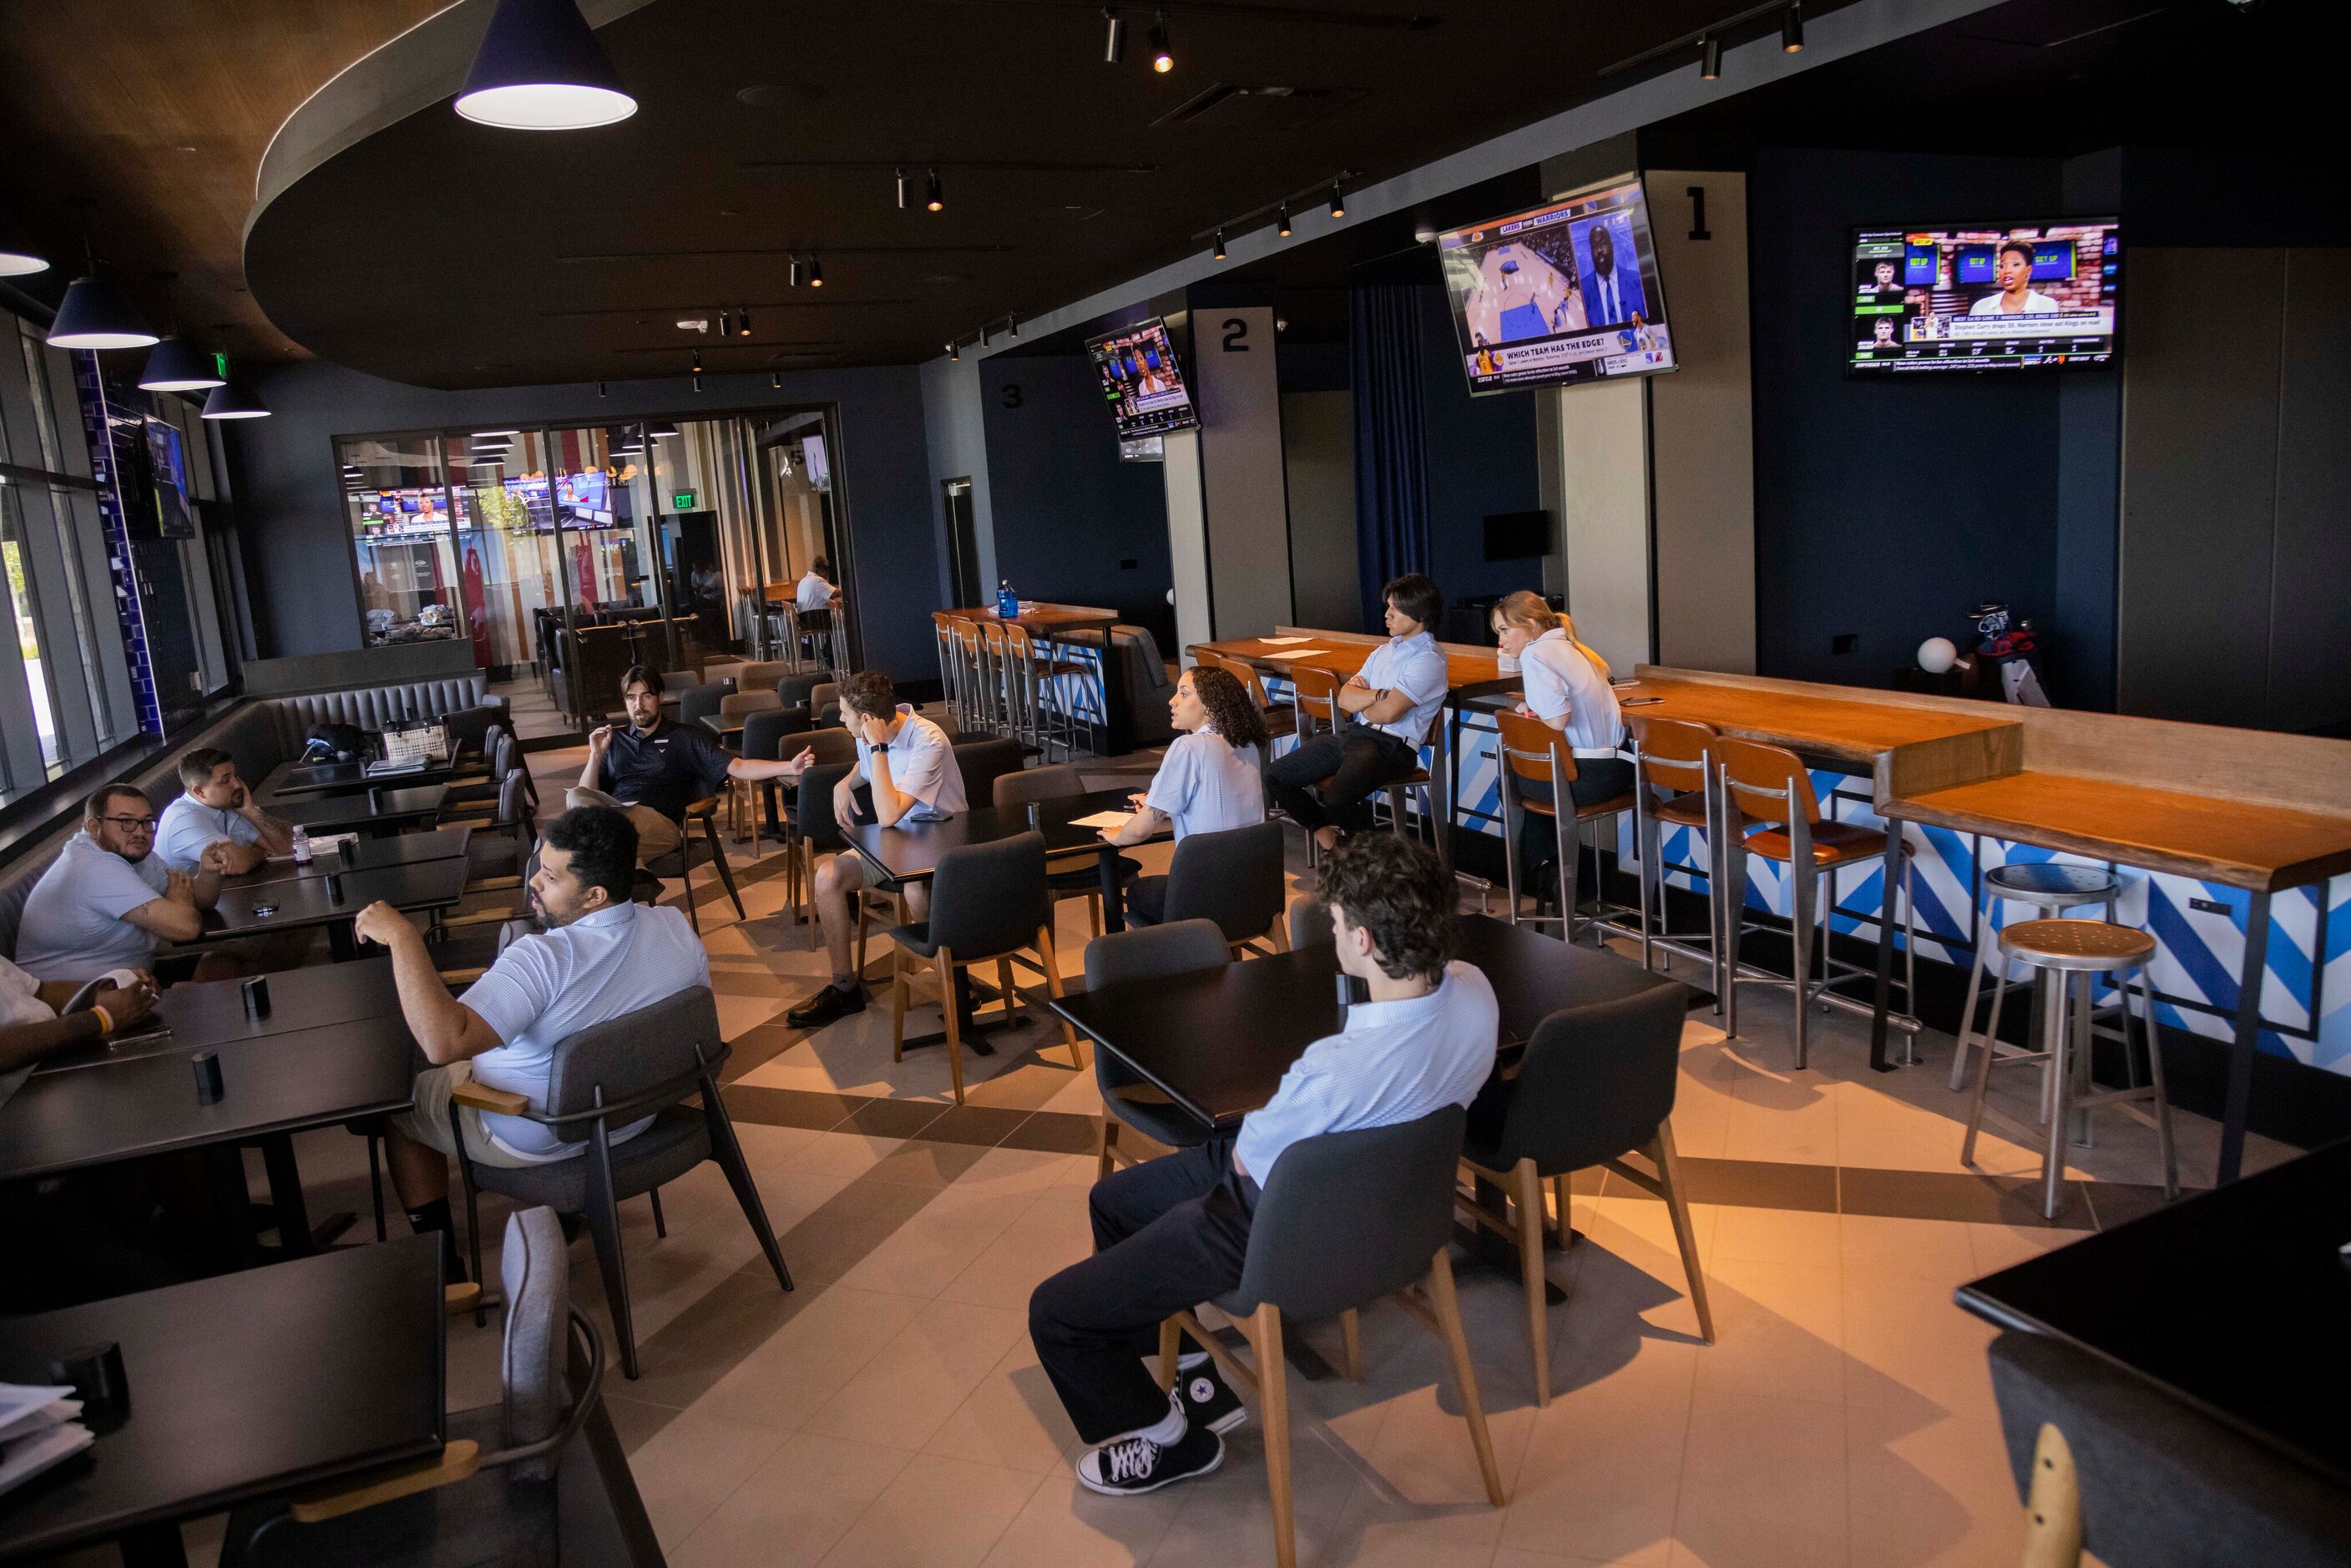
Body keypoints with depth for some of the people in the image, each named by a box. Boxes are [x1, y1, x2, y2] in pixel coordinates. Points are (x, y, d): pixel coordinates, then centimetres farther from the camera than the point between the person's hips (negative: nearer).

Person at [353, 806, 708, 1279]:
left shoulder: (544, 959, -36)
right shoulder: (676, 928, -16)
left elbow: (443, 1042, -45)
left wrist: (401, 936, -40)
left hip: (535, 1140, -6)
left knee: (396, 1104, 20)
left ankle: (441, 1260, 27)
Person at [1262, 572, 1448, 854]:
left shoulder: (1428, 660, -9)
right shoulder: (1385, 649, 17)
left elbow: (1387, 713, -18)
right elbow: (1345, 698, 9)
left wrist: (1361, 697, 2)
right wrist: (1381, 694, -9)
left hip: (1391, 746, -8)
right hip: (1352, 733, 9)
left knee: (1336, 799, -34)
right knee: (1274, 776, 1)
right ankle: (1323, 830, 16)